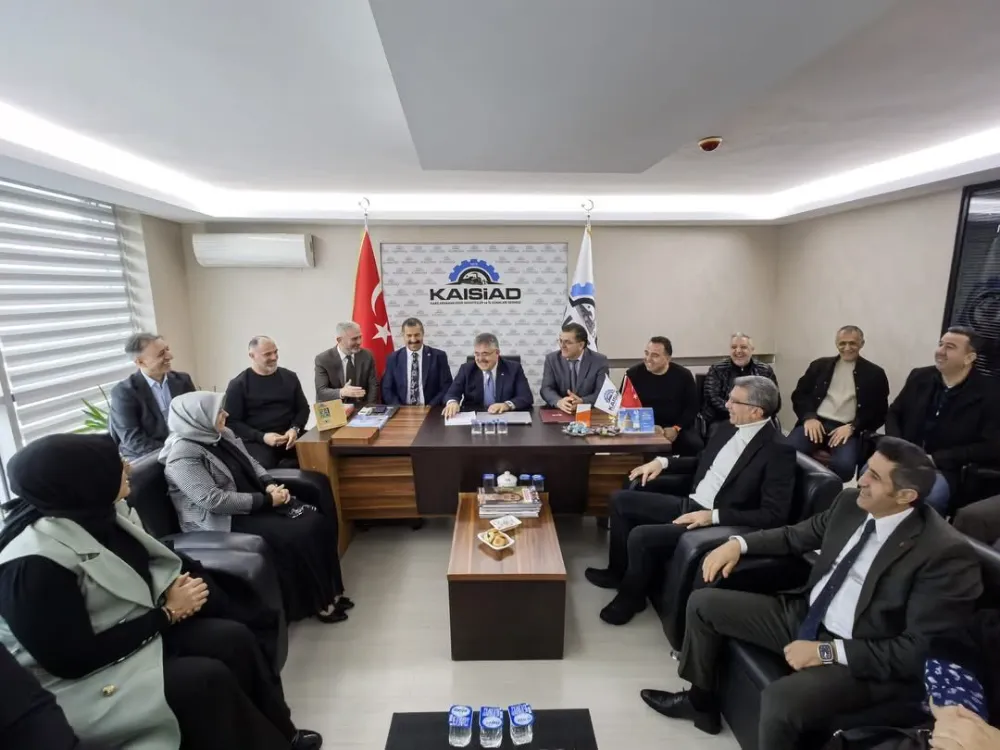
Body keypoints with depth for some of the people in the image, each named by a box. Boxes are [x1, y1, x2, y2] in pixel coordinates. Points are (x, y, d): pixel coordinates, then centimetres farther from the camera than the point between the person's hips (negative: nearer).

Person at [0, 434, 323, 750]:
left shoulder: (100, 512, -4)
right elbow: (73, 659, -23)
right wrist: (168, 613, -17)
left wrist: (172, 588, -11)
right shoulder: (33, 563, -27)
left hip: (136, 630, 7)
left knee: (234, 639, -9)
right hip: (81, 681, -7)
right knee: (207, 679, -22)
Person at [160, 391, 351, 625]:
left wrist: (271, 485, -6)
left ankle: (330, 592, 2)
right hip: (224, 520, -7)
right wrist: (266, 500, -22)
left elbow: (252, 464, 14)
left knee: (319, 523, -11)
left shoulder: (222, 435, 6)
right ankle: (319, 603, -3)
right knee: (299, 536, -24)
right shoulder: (183, 455, -18)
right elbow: (213, 500, -25)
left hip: (256, 502, 8)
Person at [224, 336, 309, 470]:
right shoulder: (238, 385, 3)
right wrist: (262, 437, -15)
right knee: (264, 468, -35)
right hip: (257, 441, -4)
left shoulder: (289, 377, 12)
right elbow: (232, 422, 0)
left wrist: (295, 429, -8)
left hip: (290, 436, 4)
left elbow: (303, 408, 14)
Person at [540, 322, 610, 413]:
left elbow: (603, 393, -9)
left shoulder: (600, 361, -4)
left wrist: (581, 402, -27)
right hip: (559, 412, 1)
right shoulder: (552, 359, 0)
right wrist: (559, 402, -27)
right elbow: (546, 389, -6)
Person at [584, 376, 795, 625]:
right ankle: (618, 570, 22)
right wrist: (663, 462, 7)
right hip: (689, 504, 9)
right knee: (620, 499, 5)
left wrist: (714, 516, -26)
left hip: (718, 523, -8)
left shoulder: (779, 450, -18)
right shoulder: (730, 428, 6)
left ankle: (631, 595, 7)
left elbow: (775, 515, -21)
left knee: (640, 536, -24)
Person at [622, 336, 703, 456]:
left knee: (696, 446, -26)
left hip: (678, 427, 1)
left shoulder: (684, 375, 1)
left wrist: (676, 428, -12)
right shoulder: (633, 373, -2)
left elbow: (692, 407, 3)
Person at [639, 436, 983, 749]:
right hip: (804, 616, 7)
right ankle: (701, 699, 28)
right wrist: (739, 543, -1)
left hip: (861, 657, -7)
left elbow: (920, 651, -20)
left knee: (780, 699, -34)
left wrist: (827, 651, -23)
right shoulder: (850, 503, -3)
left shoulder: (946, 554, -21)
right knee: (703, 603, 5)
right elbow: (796, 536, 13)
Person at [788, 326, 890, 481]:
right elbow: (799, 394, 13)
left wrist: (852, 427, -9)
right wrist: (809, 417, -6)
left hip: (847, 430, -1)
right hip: (815, 423, 1)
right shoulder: (819, 365, 16)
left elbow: (879, 412, 8)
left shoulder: (875, 374, 12)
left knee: (843, 465, -33)